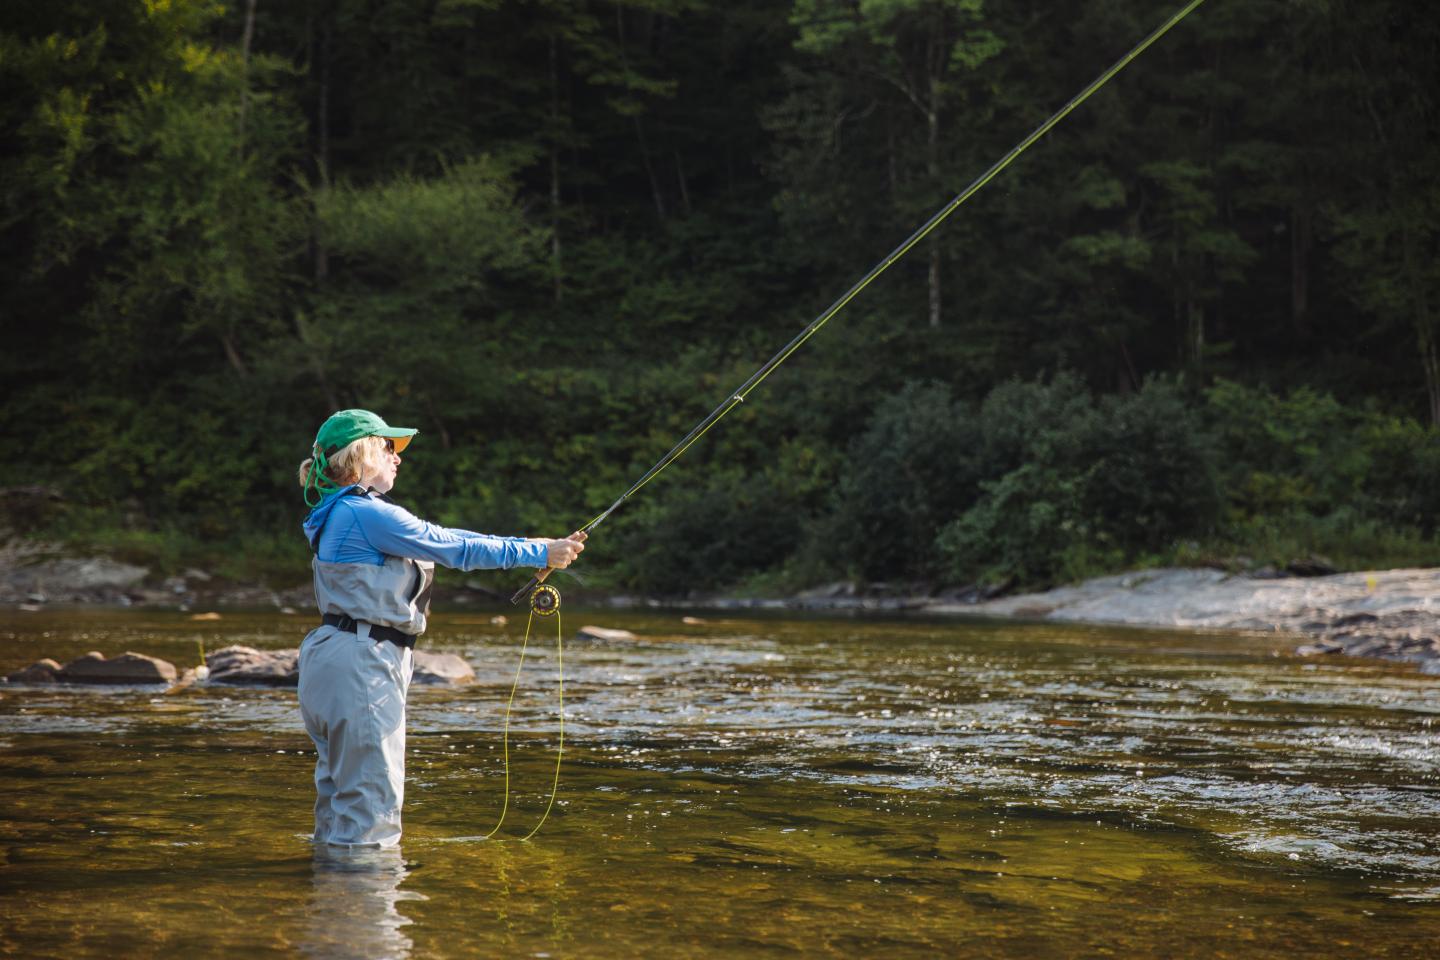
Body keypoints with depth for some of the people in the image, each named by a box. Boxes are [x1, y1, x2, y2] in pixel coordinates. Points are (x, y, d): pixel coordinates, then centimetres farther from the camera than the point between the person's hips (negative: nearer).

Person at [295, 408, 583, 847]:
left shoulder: (341, 514, 18)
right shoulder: (366, 513, -14)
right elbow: (455, 550, -12)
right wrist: (539, 554, -6)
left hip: (331, 662, 11)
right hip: (362, 663, -11)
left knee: (340, 800, 15)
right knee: (370, 802, -8)